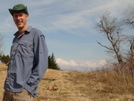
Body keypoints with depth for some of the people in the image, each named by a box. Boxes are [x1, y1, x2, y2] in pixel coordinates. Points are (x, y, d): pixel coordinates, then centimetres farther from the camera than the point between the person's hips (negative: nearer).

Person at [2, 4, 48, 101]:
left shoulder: (36, 34, -3)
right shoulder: (15, 39, 18)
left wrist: (28, 87, -15)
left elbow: (42, 64, -11)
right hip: (8, 90, 7)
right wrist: (7, 85, 11)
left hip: (23, 91, -7)